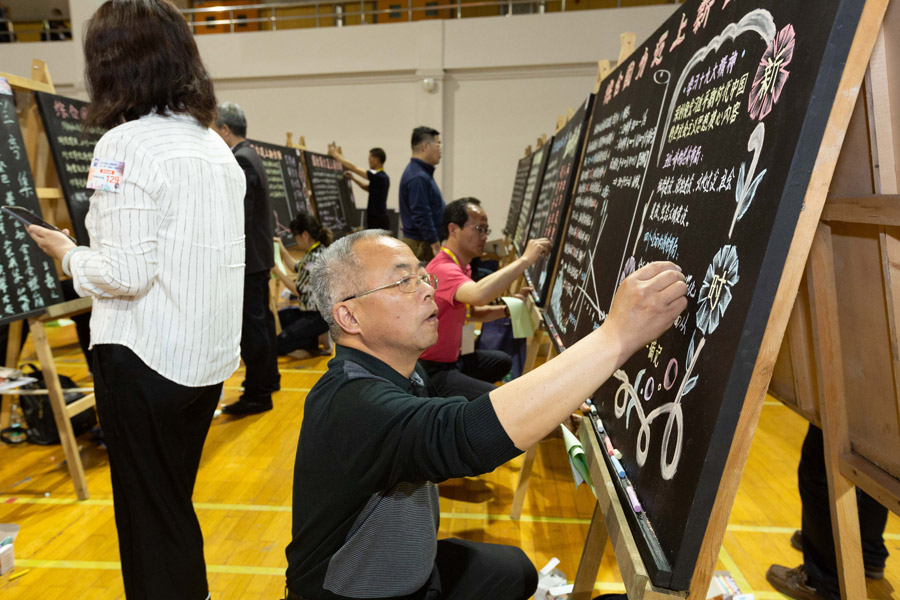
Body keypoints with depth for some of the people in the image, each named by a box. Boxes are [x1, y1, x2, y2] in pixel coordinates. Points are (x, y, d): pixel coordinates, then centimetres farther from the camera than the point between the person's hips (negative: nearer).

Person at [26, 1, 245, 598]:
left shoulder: (126, 145, -14)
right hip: (208, 355, 7)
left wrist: (68, 253, 0)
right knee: (177, 506, 23)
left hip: (146, 358, -7)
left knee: (148, 515, 11)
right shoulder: (216, 145, 8)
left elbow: (127, 274, -19)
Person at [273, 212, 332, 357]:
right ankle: (310, 342, 10)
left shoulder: (314, 259, -24)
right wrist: (282, 250, 17)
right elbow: (297, 267, 22)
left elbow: (298, 290, -18)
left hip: (318, 316, -10)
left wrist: (277, 272, -10)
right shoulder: (318, 251, 7)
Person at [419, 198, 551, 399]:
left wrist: (507, 309, 3)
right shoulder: (443, 269, -24)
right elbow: (479, 295, -45)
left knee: (502, 361, 28)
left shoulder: (459, 267, 11)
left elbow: (471, 312, 21)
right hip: (432, 369, -11)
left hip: (451, 360, 11)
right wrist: (525, 259, -36)